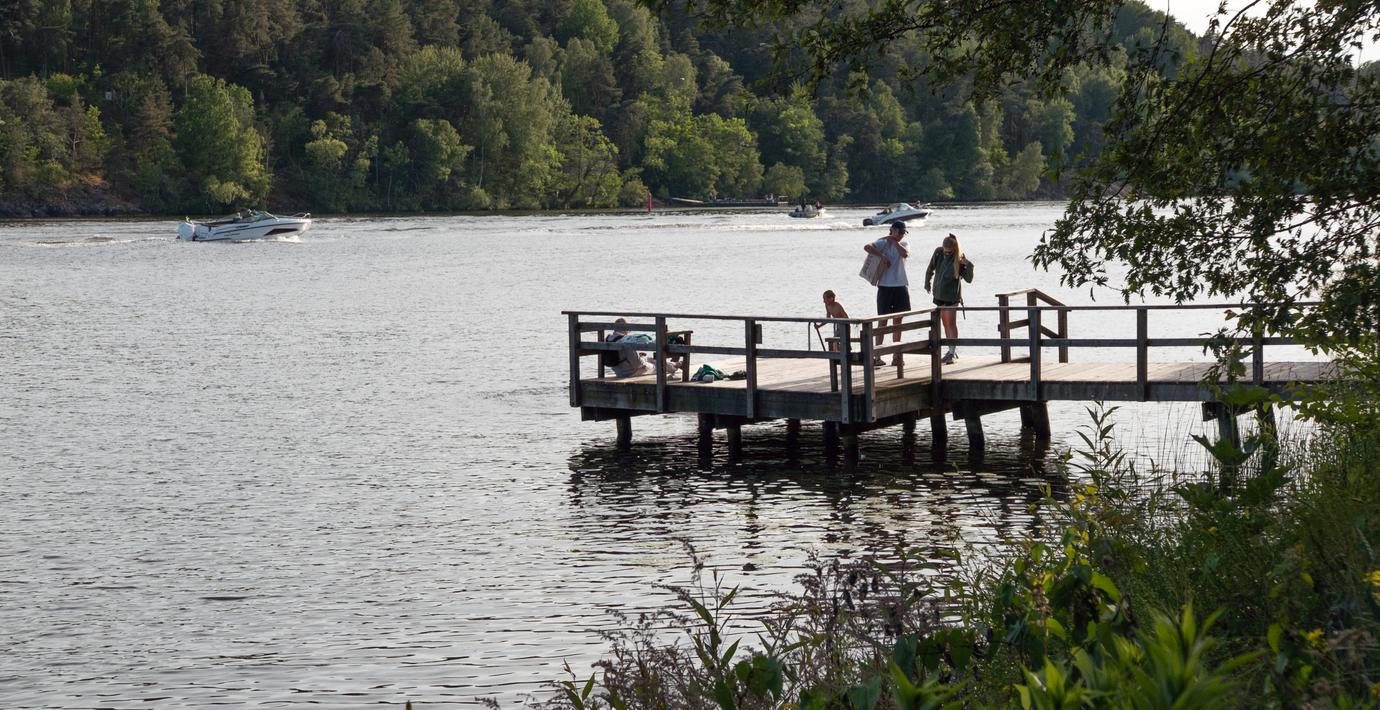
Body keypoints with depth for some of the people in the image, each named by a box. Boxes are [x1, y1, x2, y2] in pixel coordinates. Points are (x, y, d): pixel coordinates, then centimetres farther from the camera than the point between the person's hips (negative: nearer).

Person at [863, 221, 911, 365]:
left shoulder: (904, 244, 9)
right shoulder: (882, 243, -2)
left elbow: (905, 254, -13)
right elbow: (867, 247, -20)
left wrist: (894, 241, -9)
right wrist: (882, 256, -23)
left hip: (901, 286, 4)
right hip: (885, 286, -4)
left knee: (897, 321, 8)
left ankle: (896, 355, 13)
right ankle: (877, 356, -2)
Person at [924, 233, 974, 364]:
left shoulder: (959, 259, -15)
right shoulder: (938, 252, -4)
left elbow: (969, 279, -16)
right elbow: (930, 269, 14)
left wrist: (968, 266, -31)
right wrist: (927, 283, 22)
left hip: (952, 295, -5)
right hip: (939, 293, 5)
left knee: (951, 323, -12)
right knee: (945, 323, 11)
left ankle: (953, 351, -12)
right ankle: (951, 350, 21)